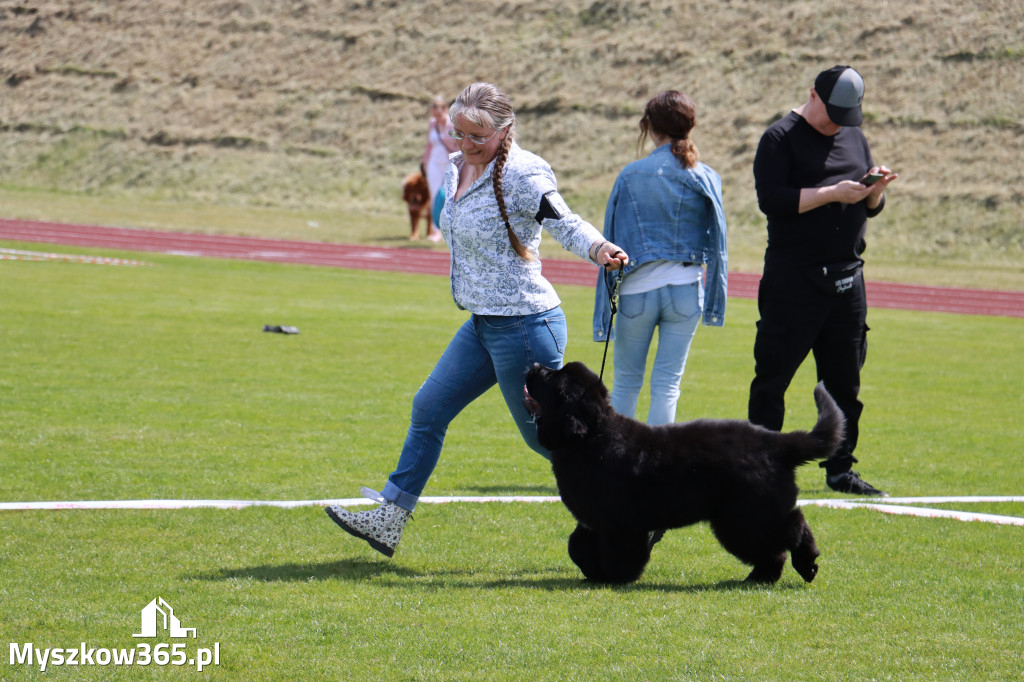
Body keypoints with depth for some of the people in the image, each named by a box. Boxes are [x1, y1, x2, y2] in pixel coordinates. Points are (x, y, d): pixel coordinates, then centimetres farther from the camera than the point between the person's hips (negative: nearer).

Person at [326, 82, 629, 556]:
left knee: (545, 436, -2)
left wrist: (598, 249, -42)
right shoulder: (456, 170, 9)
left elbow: (564, 223, -25)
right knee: (428, 409, 12)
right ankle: (387, 522, 19)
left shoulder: (522, 174, -17)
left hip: (525, 325, -9)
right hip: (483, 324, 9)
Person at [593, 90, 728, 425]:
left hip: (637, 290, -1)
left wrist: (605, 306, 6)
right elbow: (716, 240, 4)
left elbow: (612, 237, -1)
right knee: (667, 385, 4)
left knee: (626, 382, 11)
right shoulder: (705, 178, 0)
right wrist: (714, 300, 11)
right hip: (685, 290, 1)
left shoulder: (630, 175, -5)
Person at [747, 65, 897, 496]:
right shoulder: (781, 139, -4)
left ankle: (840, 468, 16)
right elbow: (772, 200, -17)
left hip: (847, 278, 6)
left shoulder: (854, 137, 16)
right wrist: (833, 193, -20)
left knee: (844, 380, 8)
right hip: (792, 279, -6)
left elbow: (870, 209, 19)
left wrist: (875, 191, -4)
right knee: (772, 378, -4)